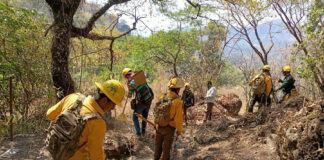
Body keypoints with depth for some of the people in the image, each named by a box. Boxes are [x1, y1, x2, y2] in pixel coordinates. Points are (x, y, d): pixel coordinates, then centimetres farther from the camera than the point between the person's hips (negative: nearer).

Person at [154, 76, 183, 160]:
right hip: (169, 128, -4)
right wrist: (179, 130, -5)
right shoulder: (178, 101, -23)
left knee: (158, 144, 24)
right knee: (166, 147, 15)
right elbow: (178, 118, -20)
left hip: (160, 126, 4)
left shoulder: (162, 97, -9)